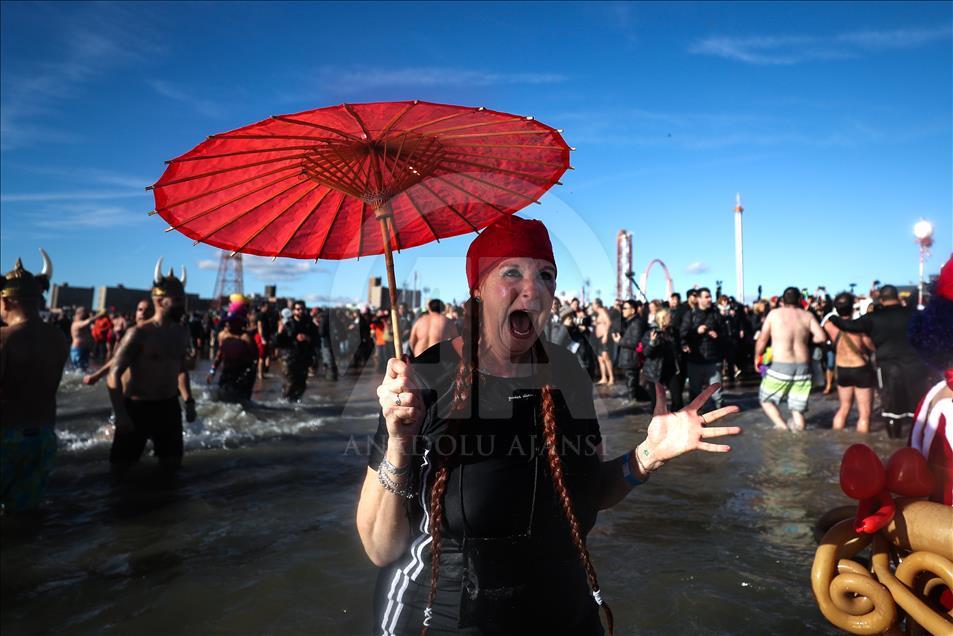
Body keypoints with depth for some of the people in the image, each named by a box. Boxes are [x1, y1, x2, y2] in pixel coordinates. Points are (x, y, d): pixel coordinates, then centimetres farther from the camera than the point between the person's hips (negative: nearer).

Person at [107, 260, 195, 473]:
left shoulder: (182, 332, 5)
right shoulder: (139, 333, -14)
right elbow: (114, 375, -15)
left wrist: (189, 401, 8)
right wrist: (120, 414, -20)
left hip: (169, 406, 5)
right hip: (137, 407, -5)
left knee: (172, 464, 10)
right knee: (120, 467, 6)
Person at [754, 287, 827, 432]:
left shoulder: (774, 314, 0)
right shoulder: (808, 315, 4)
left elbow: (762, 340, 3)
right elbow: (822, 337, -6)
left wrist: (757, 358, 16)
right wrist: (806, 340, 14)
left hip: (780, 366, -3)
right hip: (802, 367, 3)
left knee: (765, 398, 14)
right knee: (797, 410, 12)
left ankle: (782, 426, -3)